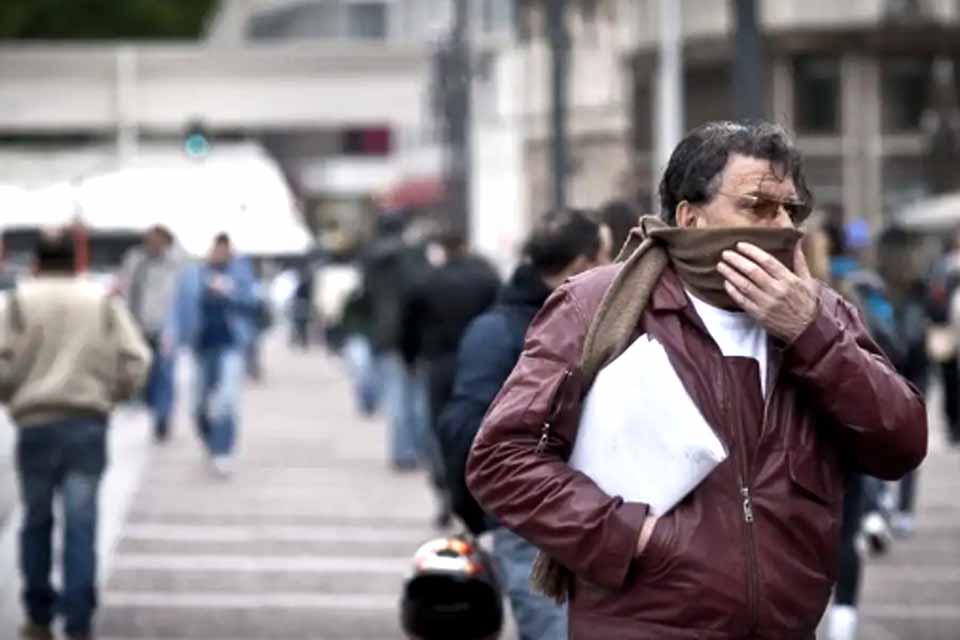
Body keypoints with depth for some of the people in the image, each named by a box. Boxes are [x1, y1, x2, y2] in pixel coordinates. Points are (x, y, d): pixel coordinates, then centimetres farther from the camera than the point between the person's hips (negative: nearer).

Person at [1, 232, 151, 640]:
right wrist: (112, 393, 18)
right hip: (89, 423, 1)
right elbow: (135, 363, 0)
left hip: (36, 423, 0)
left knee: (37, 521, 13)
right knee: (81, 524, -1)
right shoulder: (104, 303, 7)